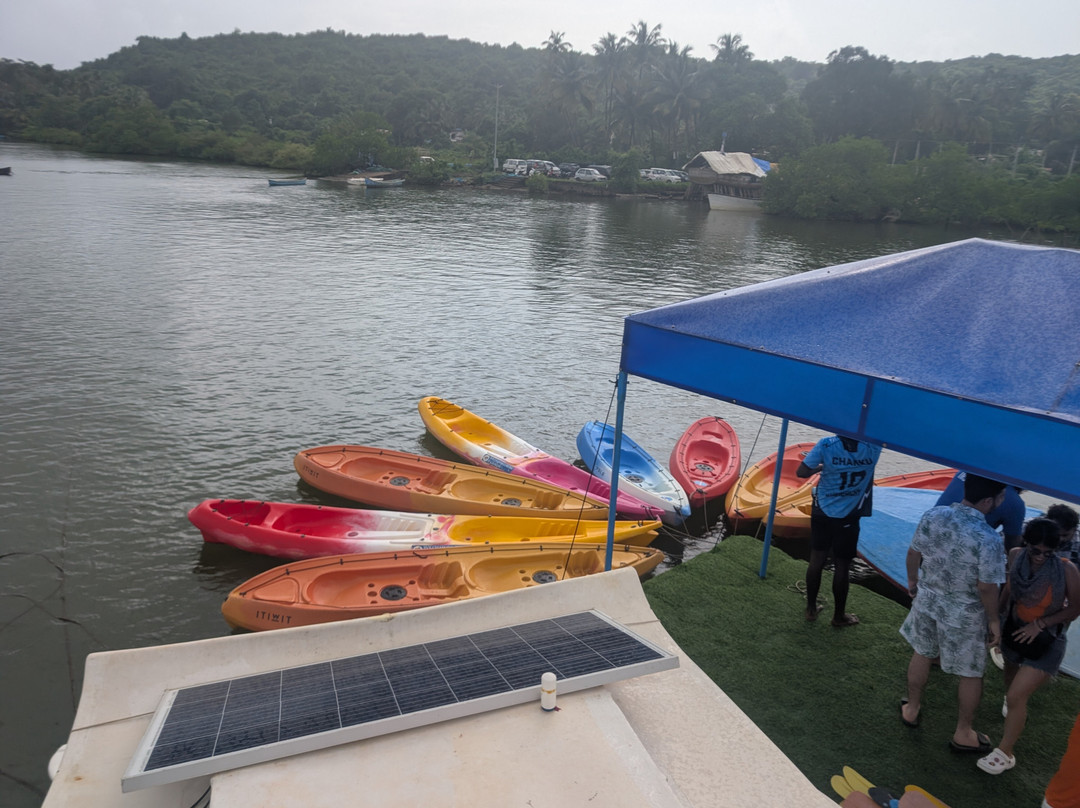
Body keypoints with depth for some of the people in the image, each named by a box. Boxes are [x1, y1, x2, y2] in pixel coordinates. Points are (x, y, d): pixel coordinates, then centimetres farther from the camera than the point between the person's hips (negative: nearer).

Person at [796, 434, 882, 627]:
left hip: (822, 513, 1)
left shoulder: (826, 445, -18)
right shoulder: (873, 448, -15)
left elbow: (801, 472, -14)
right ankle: (839, 616, 25)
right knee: (842, 566, 11)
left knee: (816, 560, 14)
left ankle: (811, 608, 28)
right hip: (847, 518, -1)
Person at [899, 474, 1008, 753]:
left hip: (927, 599, 5)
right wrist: (993, 619, -4)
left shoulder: (932, 516, -14)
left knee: (921, 654, 26)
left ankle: (912, 708, 46)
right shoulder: (988, 540, -28)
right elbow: (986, 588, -21)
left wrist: (913, 579, 17)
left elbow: (913, 553, -2)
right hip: (964, 614, -5)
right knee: (971, 673, 18)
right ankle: (963, 734, 35)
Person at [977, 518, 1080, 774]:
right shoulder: (1016, 556, -15)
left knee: (1016, 697, -10)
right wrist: (997, 614, 15)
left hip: (1045, 643, -5)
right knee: (1011, 675, 29)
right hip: (1014, 631, 5)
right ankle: (1017, 715, 63)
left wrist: (1040, 623, -21)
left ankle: (1004, 754, 9)